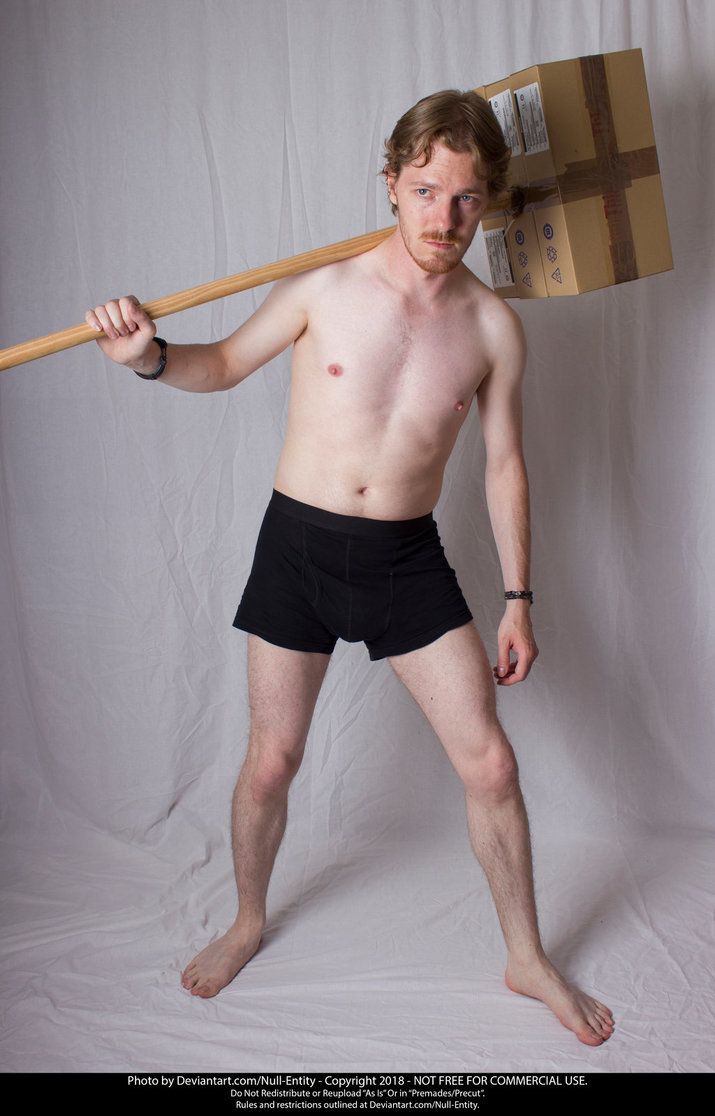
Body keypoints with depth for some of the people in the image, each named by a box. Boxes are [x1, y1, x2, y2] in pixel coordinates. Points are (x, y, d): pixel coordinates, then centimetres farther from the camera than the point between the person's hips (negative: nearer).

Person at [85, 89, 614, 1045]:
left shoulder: (494, 325, -3)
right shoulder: (323, 290, -7)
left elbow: (504, 464, 4)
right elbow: (224, 365, 7)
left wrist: (518, 598, 5)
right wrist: (150, 356, -15)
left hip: (408, 559, 1)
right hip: (298, 544, -1)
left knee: (490, 763, 2)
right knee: (271, 761, 9)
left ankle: (528, 959, 26)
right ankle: (249, 923, 40)